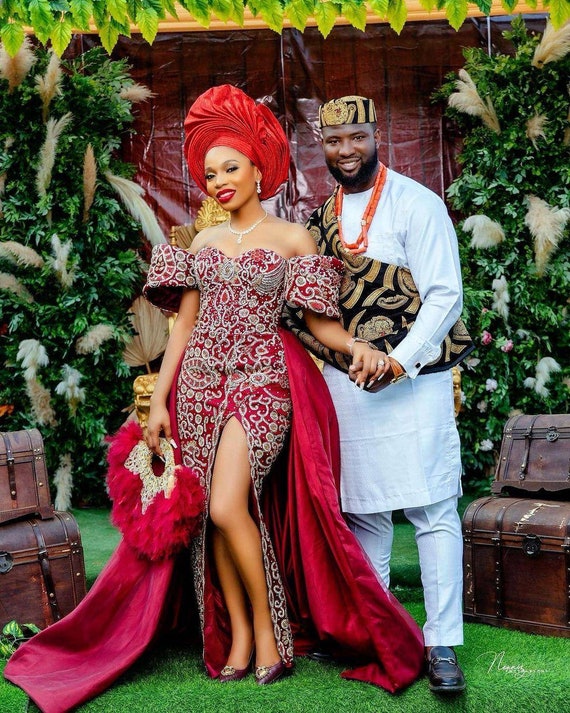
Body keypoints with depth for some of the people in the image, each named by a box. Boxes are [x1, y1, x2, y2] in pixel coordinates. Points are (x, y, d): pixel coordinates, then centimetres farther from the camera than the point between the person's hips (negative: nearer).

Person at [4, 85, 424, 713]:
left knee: (228, 508, -18)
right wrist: (158, 400, 7)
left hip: (261, 381, -4)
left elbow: (319, 321, 2)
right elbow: (183, 325, 12)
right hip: (200, 382, 4)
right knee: (213, 516, 3)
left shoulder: (292, 237, 3)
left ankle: (267, 625, 4)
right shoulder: (202, 242, 14)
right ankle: (236, 635, 17)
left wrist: (356, 344, -20)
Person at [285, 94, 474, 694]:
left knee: (431, 509, -4)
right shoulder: (322, 218, 12)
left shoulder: (416, 204, -6)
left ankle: (442, 643, 5)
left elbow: (445, 296, -11)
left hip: (412, 379, -5)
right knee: (361, 509, 11)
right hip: (342, 380, 6)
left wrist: (400, 361, -21)